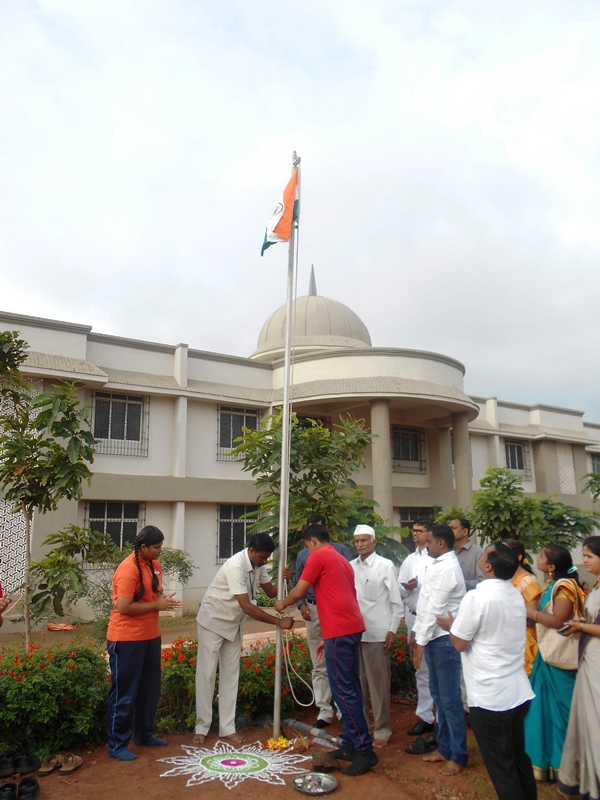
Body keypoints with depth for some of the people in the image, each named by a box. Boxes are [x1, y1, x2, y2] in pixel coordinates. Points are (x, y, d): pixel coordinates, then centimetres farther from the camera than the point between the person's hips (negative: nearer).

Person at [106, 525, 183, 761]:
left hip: (150, 637, 9)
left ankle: (144, 734, 34)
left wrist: (164, 599, -2)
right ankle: (117, 745, 17)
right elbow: (123, 607, -25)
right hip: (127, 640, -8)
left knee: (150, 689, 18)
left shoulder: (154, 565, 6)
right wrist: (157, 605, -19)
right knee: (125, 693, 3)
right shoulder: (128, 570, -20)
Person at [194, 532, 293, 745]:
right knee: (207, 674, 1)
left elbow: (270, 591, 1)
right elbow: (247, 607, -36)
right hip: (213, 622, -7)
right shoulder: (236, 565, -33)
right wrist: (279, 622, -33)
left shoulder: (258, 565, -8)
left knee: (231, 675, 8)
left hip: (234, 624, 7)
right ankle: (202, 727, 13)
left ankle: (227, 728, 15)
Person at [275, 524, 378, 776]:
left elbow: (299, 592, -2)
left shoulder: (318, 556, -3)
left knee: (342, 690, -4)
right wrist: (328, 638, 25)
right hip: (352, 626, 9)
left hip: (340, 630, -9)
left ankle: (364, 750, 0)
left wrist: (283, 603, 19)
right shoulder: (342, 560, 23)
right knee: (350, 688, 13)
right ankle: (350, 745, 21)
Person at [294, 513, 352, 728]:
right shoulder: (303, 555, 10)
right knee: (319, 666, 9)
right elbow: (298, 584, 14)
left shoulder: (341, 550, -1)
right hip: (313, 611, 4)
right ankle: (324, 712, 17)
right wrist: (302, 605, -1)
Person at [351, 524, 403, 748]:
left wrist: (392, 630, -6)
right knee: (357, 681, 13)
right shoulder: (351, 566, 6)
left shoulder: (385, 566, -5)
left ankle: (382, 729, 18)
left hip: (377, 633, -4)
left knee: (379, 681, 4)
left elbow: (396, 601, -3)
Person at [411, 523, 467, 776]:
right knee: (438, 694, 18)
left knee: (450, 698, 2)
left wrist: (421, 642, -18)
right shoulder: (438, 565, 10)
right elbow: (426, 605, 15)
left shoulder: (446, 568, -19)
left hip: (444, 639, -10)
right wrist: (416, 633, 15)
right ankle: (444, 747, 31)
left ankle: (458, 756, 16)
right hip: (434, 637, 10)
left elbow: (435, 609, -21)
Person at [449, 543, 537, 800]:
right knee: (519, 759, 22)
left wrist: (450, 625, 4)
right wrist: (462, 623, 16)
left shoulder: (476, 597, -21)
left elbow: (460, 643, -14)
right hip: (520, 692, 7)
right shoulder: (516, 595, 3)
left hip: (490, 697, -7)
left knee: (501, 768, 8)